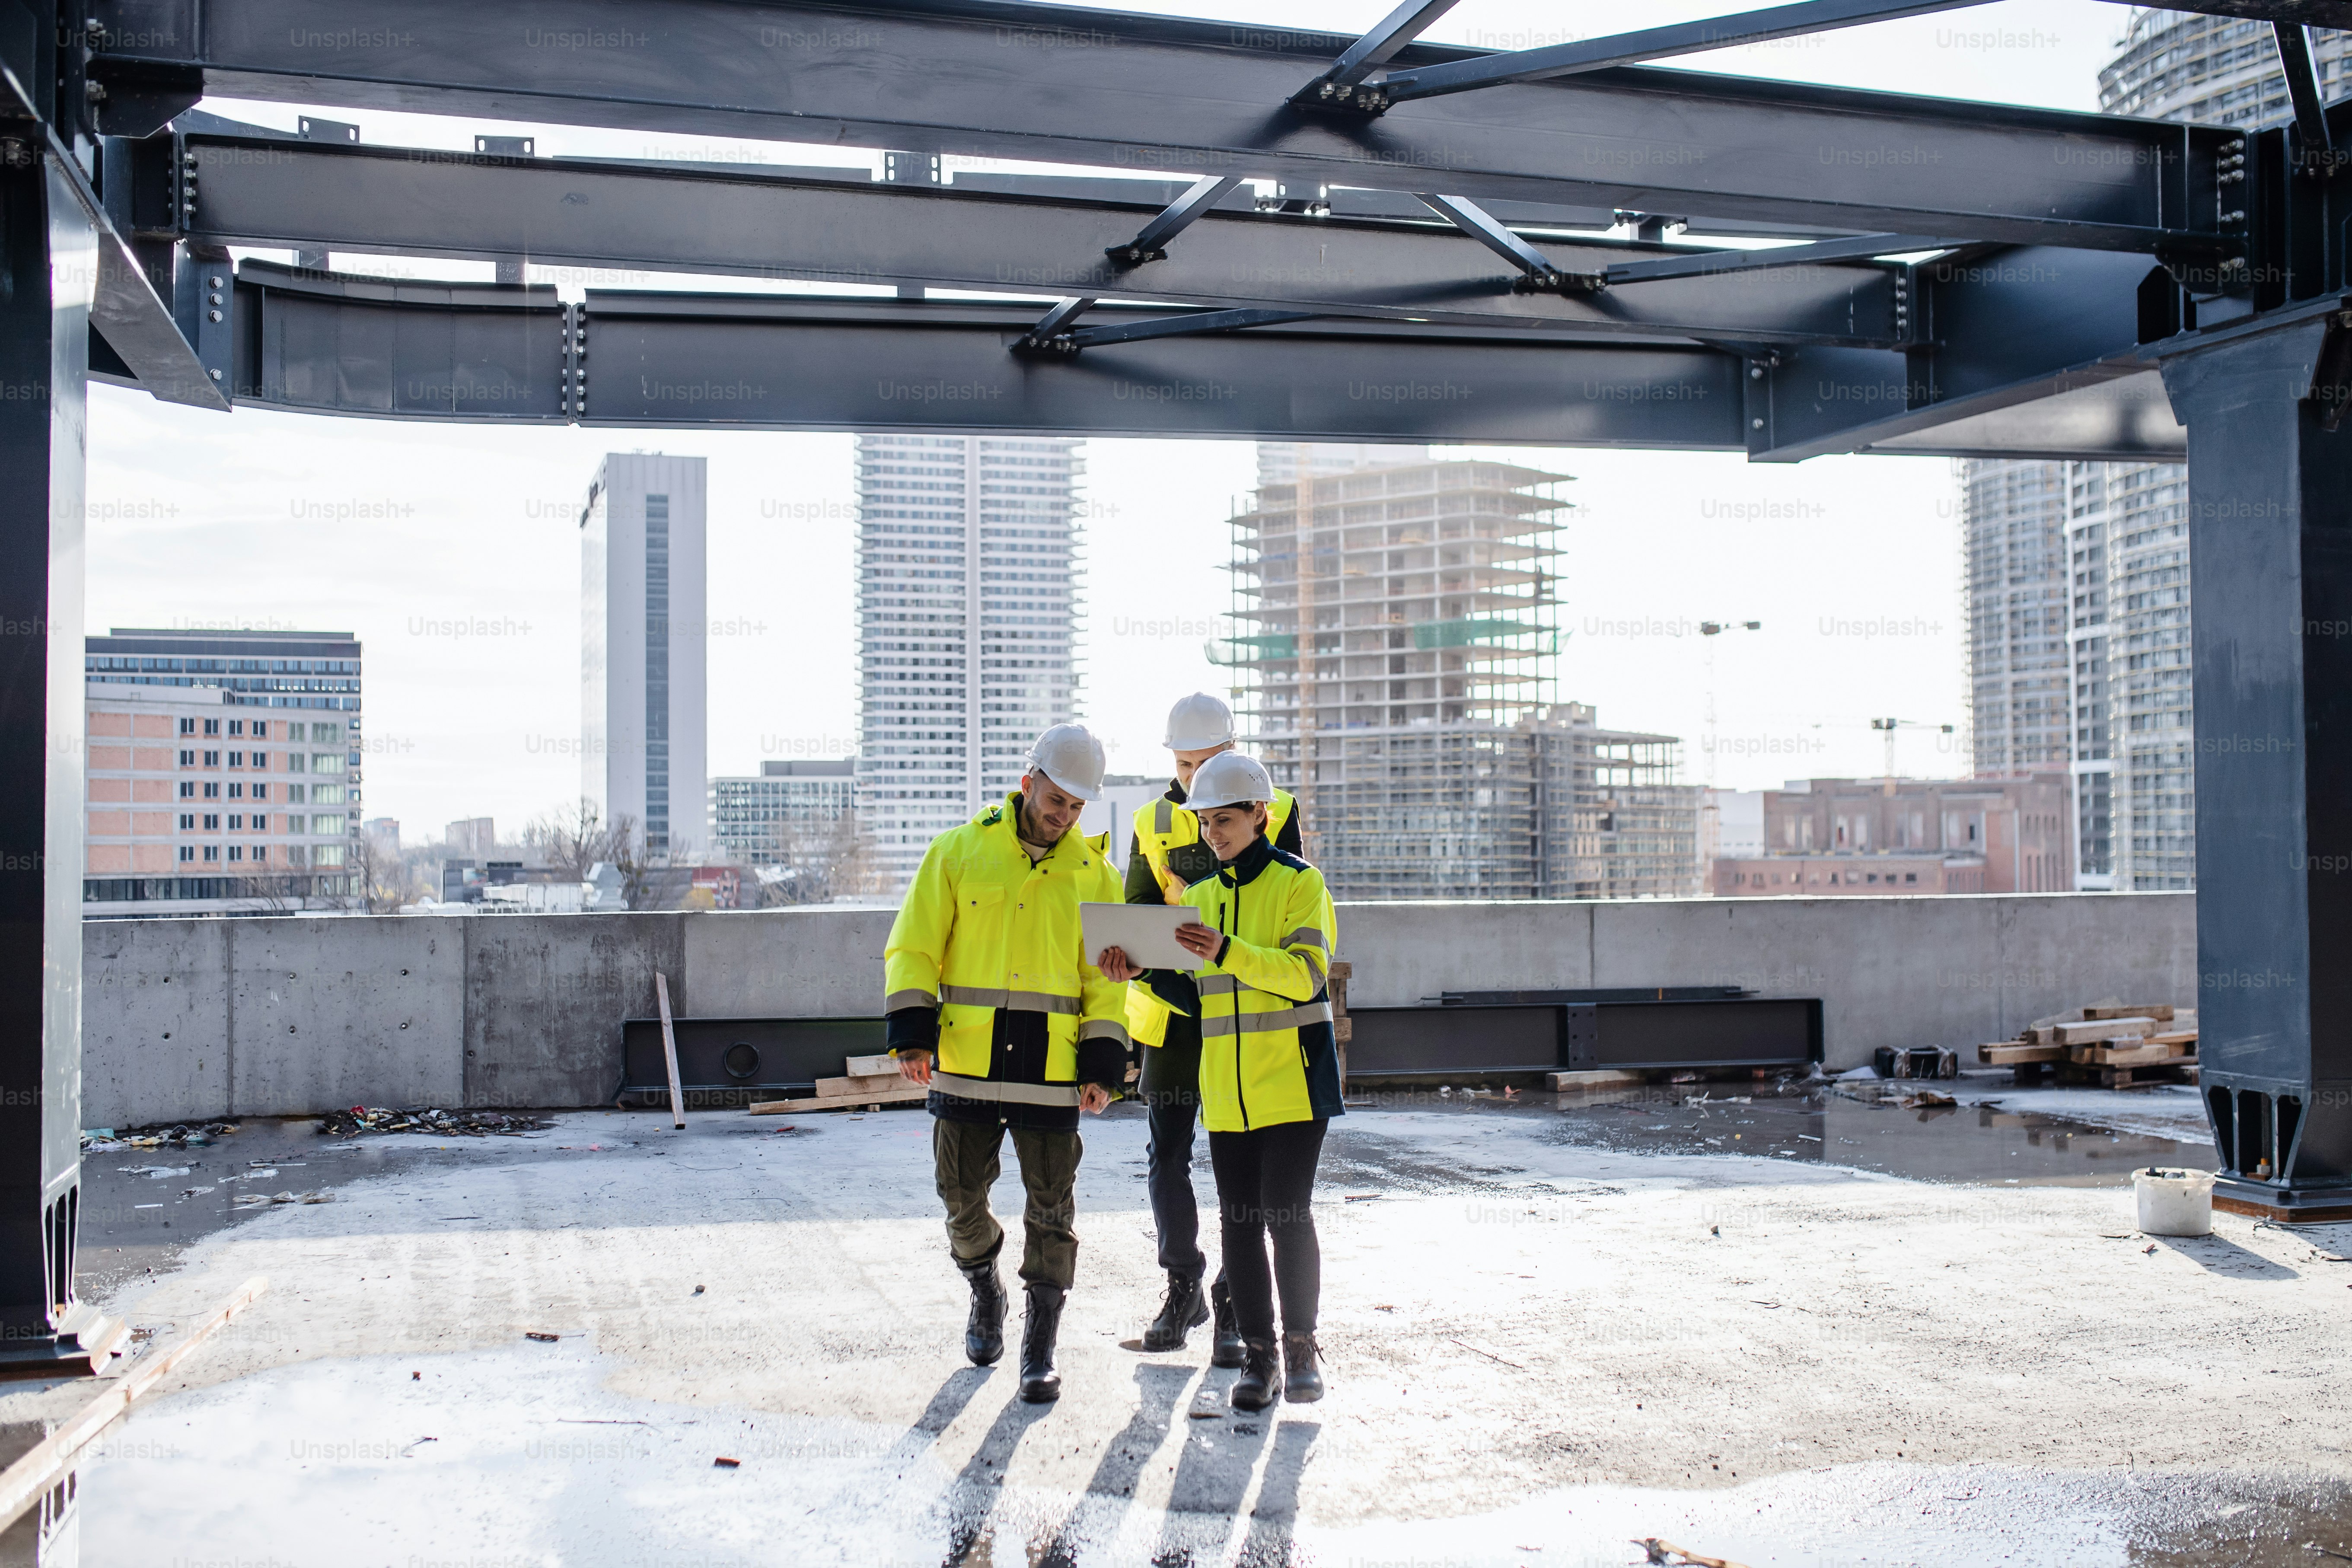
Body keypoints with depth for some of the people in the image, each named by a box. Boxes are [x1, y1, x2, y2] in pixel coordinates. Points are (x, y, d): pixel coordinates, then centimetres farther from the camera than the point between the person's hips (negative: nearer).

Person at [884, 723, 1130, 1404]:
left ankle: (1041, 1345, 13)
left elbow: (1105, 980, 8)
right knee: (962, 1196, 8)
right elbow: (913, 950, 2)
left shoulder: (1094, 874, 6)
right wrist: (912, 1035, -8)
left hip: (1050, 1068, 0)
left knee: (1051, 1207, 2)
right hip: (966, 1063, 0)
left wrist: (1103, 1065, -2)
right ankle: (985, 1289, 37)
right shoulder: (959, 852, 2)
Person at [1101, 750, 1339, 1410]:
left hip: (1292, 1082, -5)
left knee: (1287, 1215, -7)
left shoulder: (1299, 883, -3)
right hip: (1225, 1087, 5)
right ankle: (1256, 1351, 15)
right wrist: (1144, 973, -2)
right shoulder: (1200, 898, 14)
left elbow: (1306, 975, -15)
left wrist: (1227, 952, -27)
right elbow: (1198, 996, 16)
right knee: (1239, 1221, 6)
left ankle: (1301, 1344, 9)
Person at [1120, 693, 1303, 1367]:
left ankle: (1233, 1305, 12)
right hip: (1173, 1014, 2)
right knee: (1166, 1158, 3)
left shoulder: (1276, 814, 1)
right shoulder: (1153, 824, 8)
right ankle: (1184, 1288, 22)